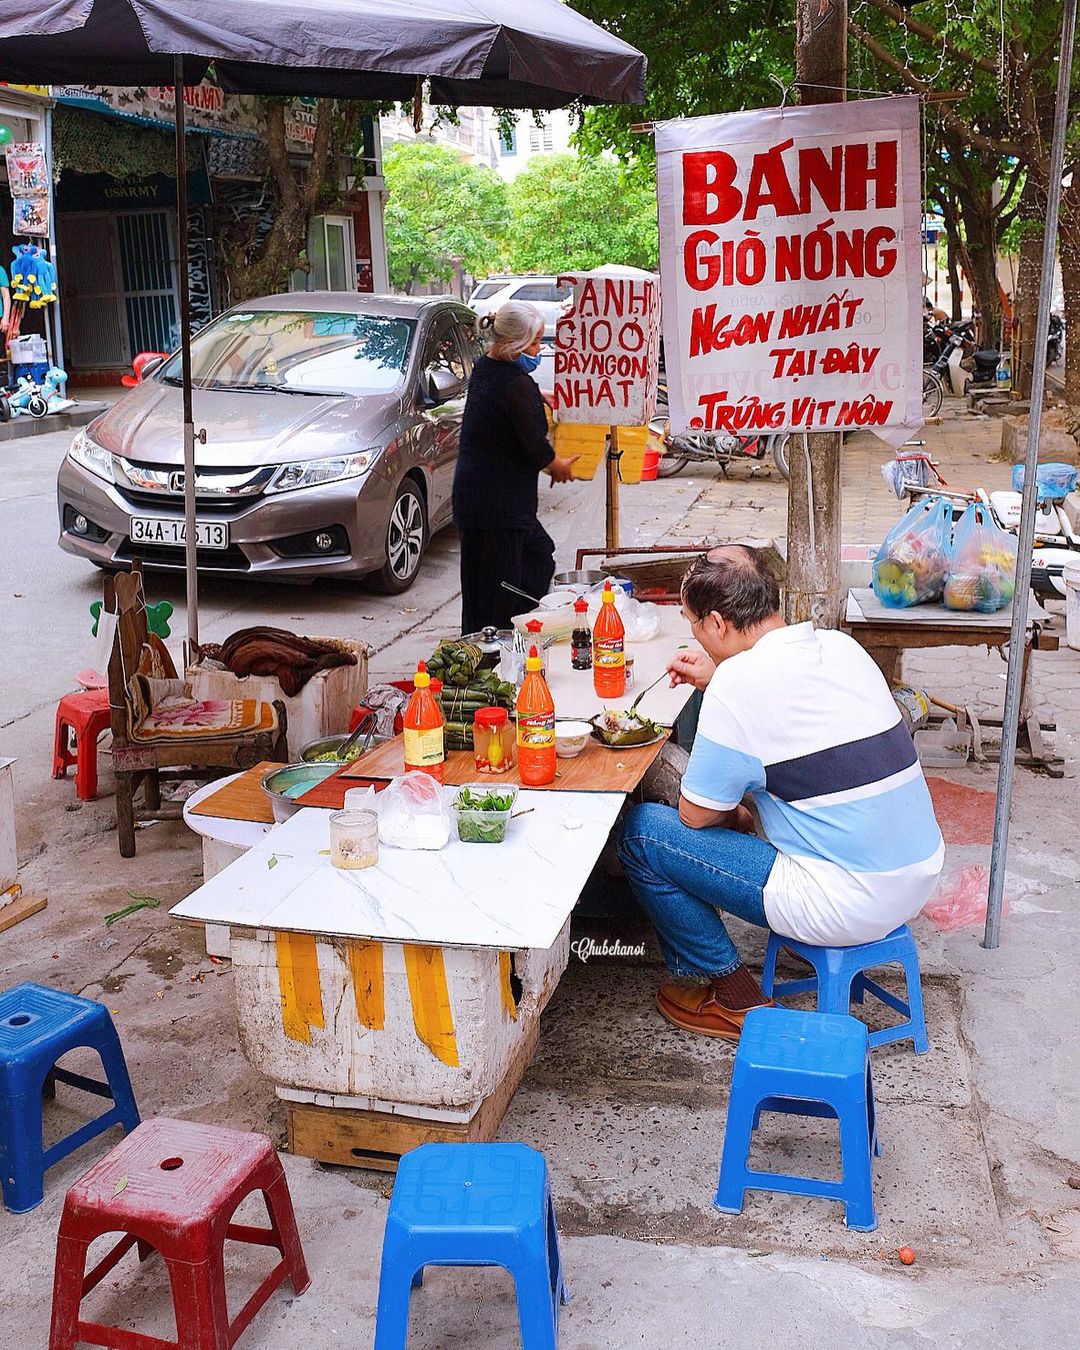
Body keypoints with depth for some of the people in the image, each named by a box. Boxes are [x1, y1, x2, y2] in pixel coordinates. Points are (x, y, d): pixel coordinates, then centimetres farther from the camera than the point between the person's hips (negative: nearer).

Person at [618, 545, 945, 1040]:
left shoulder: (738, 683, -18)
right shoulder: (842, 646, 5)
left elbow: (695, 815, -10)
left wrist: (734, 817, 12)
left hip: (848, 906, -9)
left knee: (640, 832, -2)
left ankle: (733, 998, 11)